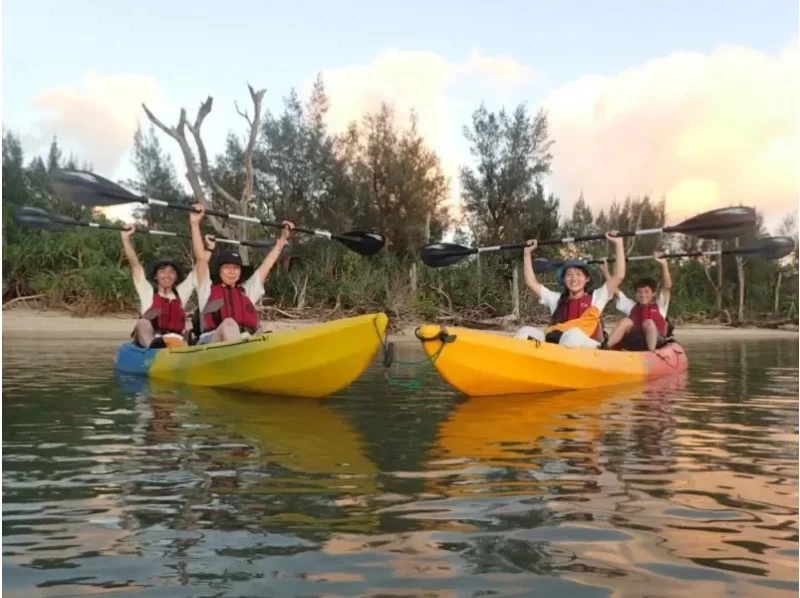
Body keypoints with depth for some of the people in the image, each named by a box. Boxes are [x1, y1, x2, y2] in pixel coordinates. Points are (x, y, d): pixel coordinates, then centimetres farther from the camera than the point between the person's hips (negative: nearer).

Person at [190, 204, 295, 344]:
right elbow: (201, 258, 11)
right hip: (211, 346, -3)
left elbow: (267, 264, 33)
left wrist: (283, 239, 37)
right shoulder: (208, 289, 20)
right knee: (229, 324, -36)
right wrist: (195, 224, 4)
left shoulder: (247, 290, 29)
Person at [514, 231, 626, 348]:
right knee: (526, 332, -27)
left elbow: (618, 276, 14)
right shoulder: (557, 299, 30)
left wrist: (618, 244, 13)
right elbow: (531, 282, 31)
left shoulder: (596, 297, 22)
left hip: (585, 347, -3)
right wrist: (527, 253, 31)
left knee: (573, 334, -40)